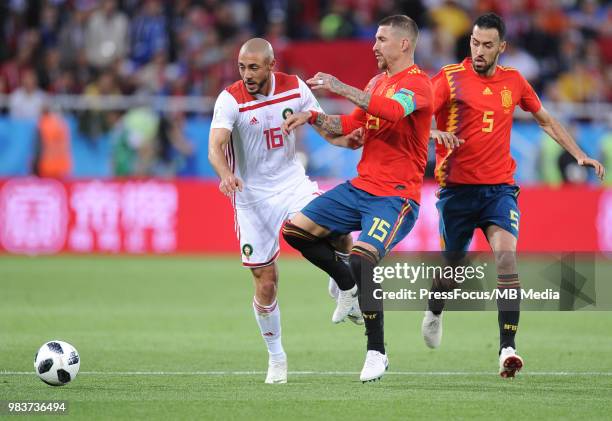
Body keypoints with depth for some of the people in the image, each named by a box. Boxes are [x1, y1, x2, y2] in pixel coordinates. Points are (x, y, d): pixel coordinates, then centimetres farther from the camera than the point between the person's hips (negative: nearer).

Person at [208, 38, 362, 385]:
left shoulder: (295, 88, -5)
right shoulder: (231, 99, -16)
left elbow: (324, 127, 5)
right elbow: (215, 147, -29)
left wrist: (347, 140, -16)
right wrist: (226, 174, -50)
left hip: (292, 182, 2)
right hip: (253, 196, -2)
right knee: (266, 284, 0)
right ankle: (276, 357, 21)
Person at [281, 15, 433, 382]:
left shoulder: (417, 83, -12)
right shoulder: (379, 81, 16)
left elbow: (392, 110, -33)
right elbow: (350, 125, 23)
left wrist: (341, 88, -31)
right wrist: (313, 117, 7)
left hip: (395, 196, -9)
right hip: (360, 187, 9)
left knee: (363, 259, -26)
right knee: (296, 229, 2)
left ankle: (377, 352, -13)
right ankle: (348, 285, 21)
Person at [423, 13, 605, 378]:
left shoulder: (513, 81, 7)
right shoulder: (451, 78, -4)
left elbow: (546, 120, 22)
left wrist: (578, 154, 16)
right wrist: (434, 132, -33)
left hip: (499, 187, 1)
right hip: (457, 188, -1)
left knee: (506, 255, -21)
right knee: (452, 263, 10)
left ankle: (508, 347, -24)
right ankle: (435, 311, 47)